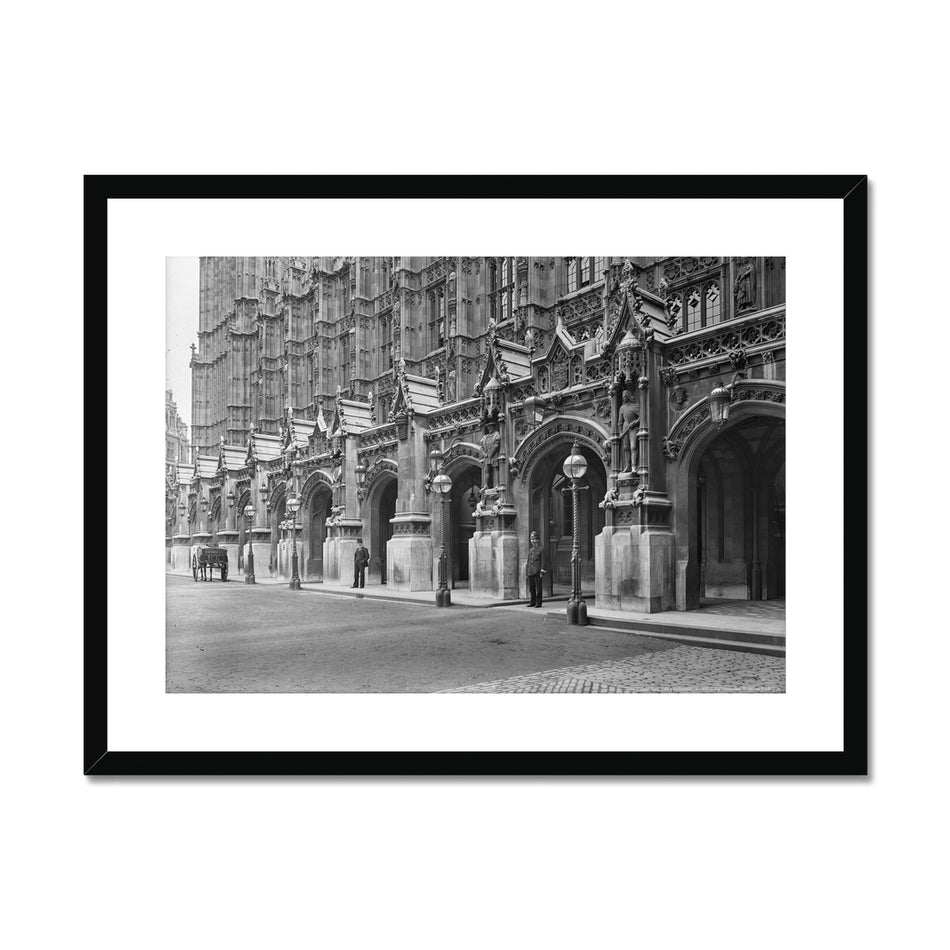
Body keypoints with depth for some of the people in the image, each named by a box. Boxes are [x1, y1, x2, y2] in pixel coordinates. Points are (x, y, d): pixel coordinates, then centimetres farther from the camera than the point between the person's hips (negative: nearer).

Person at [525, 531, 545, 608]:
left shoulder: (541, 549, -3)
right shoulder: (530, 550, 17)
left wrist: (542, 572, -14)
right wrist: (527, 572, 15)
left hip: (537, 572, -6)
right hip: (530, 572, 6)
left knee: (538, 588, -3)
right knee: (531, 588, 9)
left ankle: (538, 603, 2)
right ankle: (533, 602, 17)